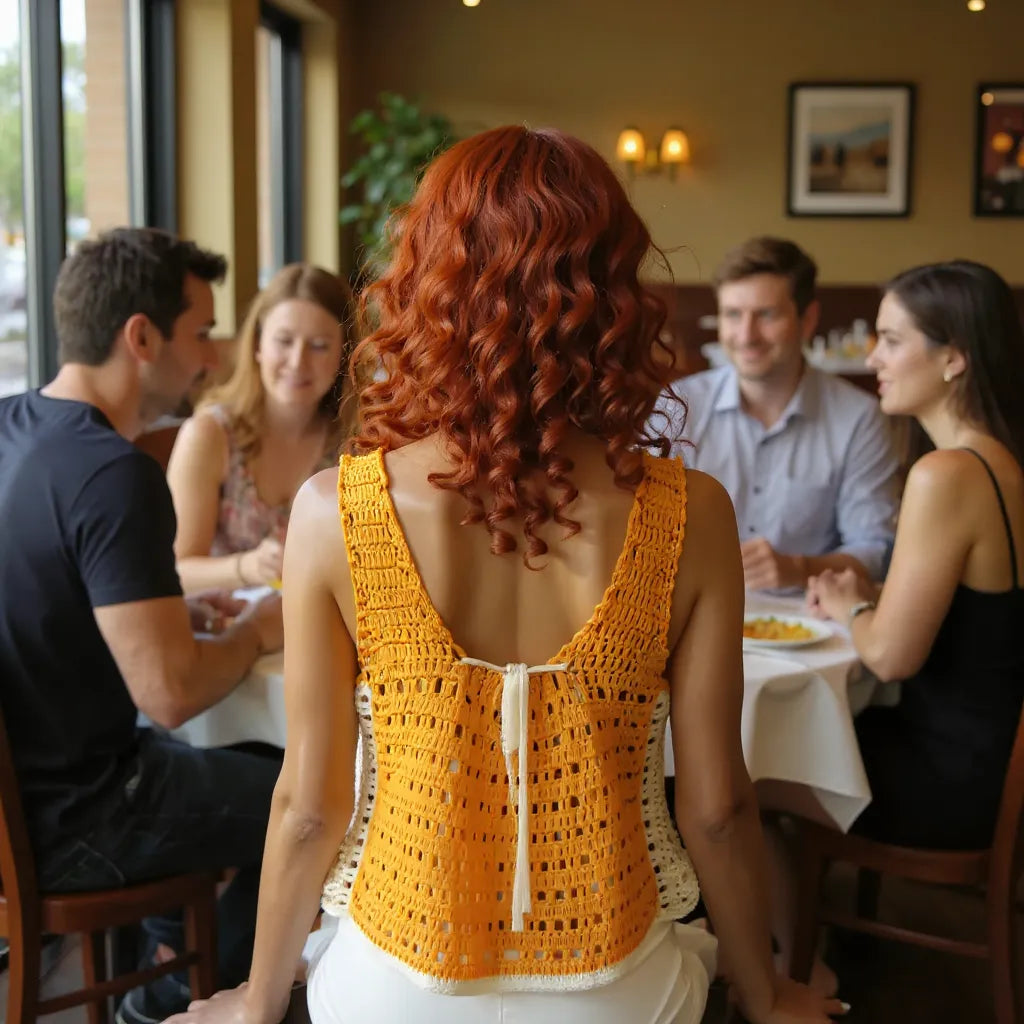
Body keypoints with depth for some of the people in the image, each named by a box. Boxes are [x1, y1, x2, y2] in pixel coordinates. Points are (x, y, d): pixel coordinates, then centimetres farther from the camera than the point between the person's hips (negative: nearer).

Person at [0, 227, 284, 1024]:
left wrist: (172, 611, 8)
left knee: (251, 760, 29)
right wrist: (257, 631, -10)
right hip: (65, 819, -9)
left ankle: (167, 955, 40)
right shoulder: (115, 474, -27)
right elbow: (170, 693, -29)